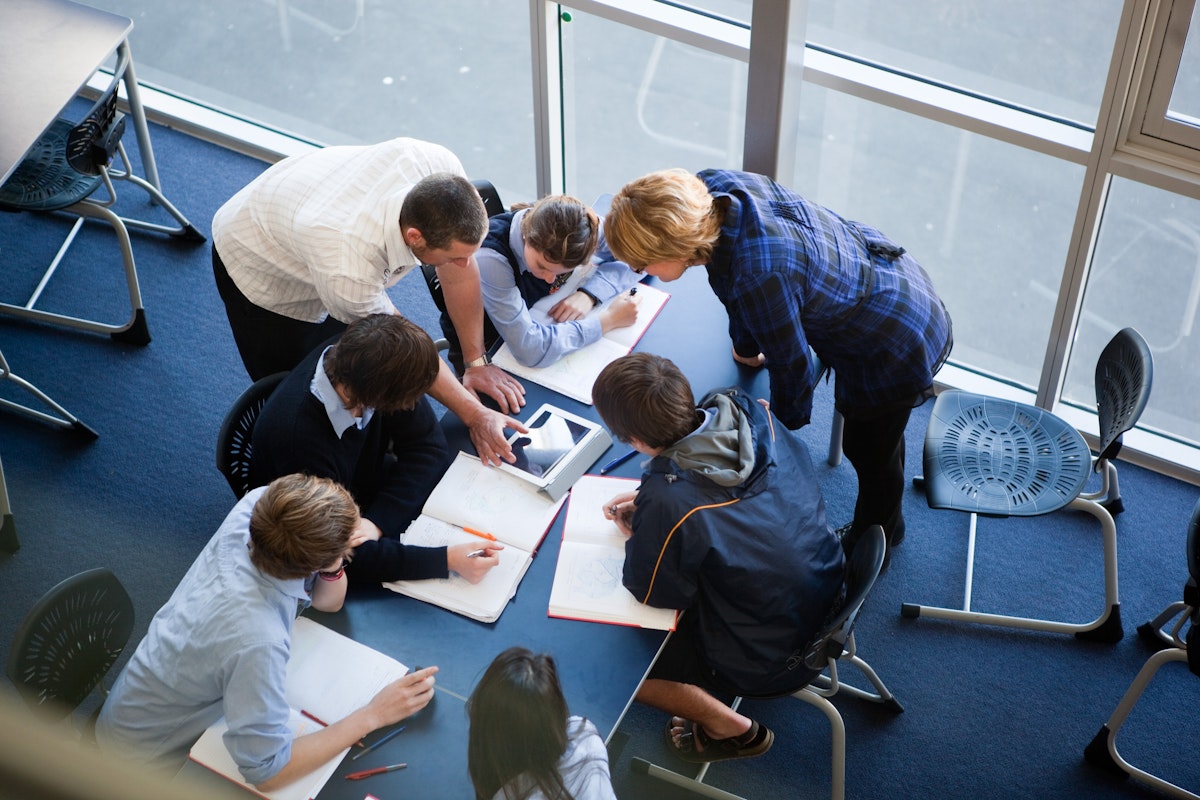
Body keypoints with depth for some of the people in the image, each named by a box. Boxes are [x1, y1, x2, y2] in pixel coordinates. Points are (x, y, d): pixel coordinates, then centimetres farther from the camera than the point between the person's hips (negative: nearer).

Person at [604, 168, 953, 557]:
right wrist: (746, 346, 16)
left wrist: (785, 418, -2)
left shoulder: (760, 277, -42)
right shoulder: (712, 188, -19)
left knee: (869, 451, 19)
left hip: (895, 346, -8)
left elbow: (790, 362, -22)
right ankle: (887, 524, 58)